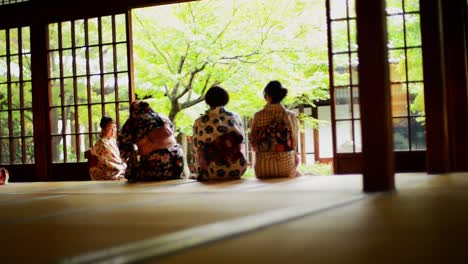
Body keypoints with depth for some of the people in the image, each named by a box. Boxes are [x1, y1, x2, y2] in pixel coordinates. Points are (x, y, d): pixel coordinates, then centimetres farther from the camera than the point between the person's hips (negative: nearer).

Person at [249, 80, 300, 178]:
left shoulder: (258, 116, -3)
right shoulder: (291, 116, -3)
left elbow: (252, 142, 4)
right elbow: (294, 143, 2)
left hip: (263, 166, 0)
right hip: (286, 164, 0)